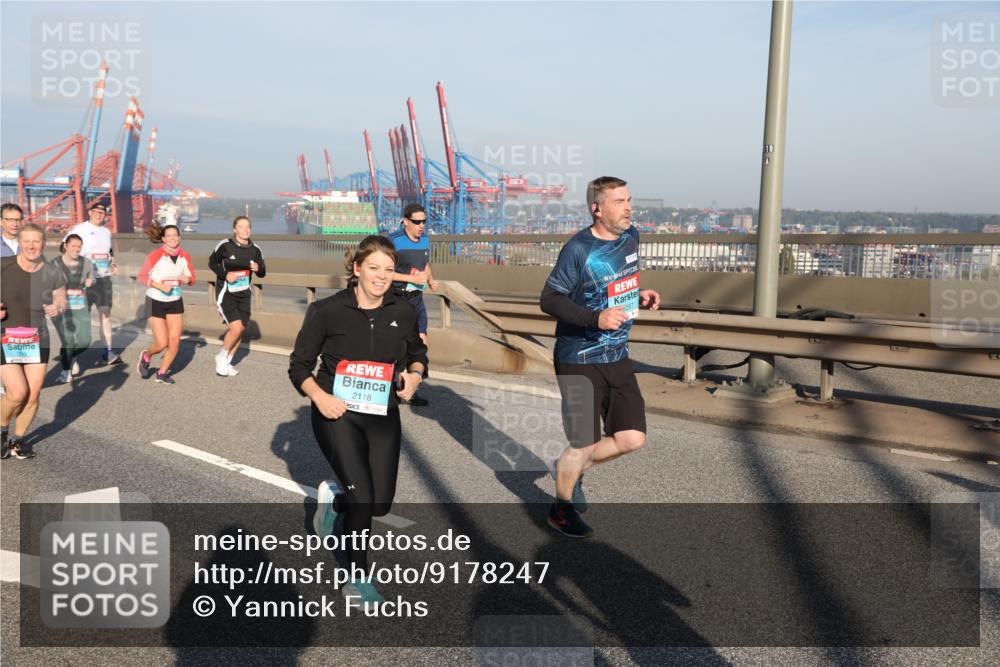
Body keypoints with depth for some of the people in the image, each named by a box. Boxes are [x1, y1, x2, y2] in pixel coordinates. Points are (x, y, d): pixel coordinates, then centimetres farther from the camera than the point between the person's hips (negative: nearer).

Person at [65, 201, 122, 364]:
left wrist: (113, 263, 9)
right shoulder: (80, 229, -4)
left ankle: (108, 352, 5)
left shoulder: (107, 231, 14)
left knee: (106, 314, 4)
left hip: (104, 278, 5)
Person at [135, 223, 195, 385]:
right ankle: (146, 357, 28)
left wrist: (187, 279, -17)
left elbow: (191, 278, 7)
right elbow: (141, 277, -6)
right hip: (156, 302, -4)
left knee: (175, 341, -2)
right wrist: (159, 286, -20)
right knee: (162, 343, -7)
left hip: (175, 302, 4)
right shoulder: (155, 256, -15)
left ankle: (162, 372, 19)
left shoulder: (184, 256, -4)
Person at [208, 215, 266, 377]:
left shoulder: (255, 249, 0)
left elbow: (263, 273, 7)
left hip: (244, 295, 5)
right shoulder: (225, 245, -11)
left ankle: (226, 363, 27)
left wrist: (258, 268, -16)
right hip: (226, 294, -5)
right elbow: (212, 263, 2)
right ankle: (222, 357, 7)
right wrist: (225, 274, -14)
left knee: (240, 330, 9)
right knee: (236, 327, -18)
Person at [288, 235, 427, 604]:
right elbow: (299, 365, -3)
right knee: (362, 497, -13)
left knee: (381, 503, 5)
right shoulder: (328, 310, -10)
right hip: (337, 413, -4)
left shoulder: (404, 312, 0)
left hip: (383, 416, 4)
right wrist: (319, 397, -20)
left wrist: (414, 374, -5)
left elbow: (418, 353, 17)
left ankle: (332, 498, 39)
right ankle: (357, 579, 10)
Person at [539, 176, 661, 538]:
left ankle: (568, 468, 30)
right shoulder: (578, 249, -18)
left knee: (632, 437, 6)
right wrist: (596, 318, -29)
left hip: (617, 358, 7)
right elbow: (549, 299, -18)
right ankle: (562, 509, 27)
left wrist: (640, 296, 1)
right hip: (580, 361, -7)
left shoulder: (631, 238, 5)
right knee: (584, 445, 1)